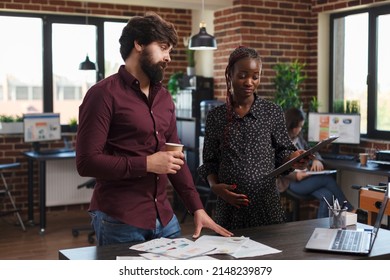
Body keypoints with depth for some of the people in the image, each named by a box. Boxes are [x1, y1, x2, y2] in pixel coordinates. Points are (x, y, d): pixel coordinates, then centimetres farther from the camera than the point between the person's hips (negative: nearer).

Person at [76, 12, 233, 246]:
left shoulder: (164, 98, 12)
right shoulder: (104, 94, -11)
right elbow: (86, 162, -16)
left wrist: (197, 208, 8)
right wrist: (147, 164, -17)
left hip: (165, 219, 7)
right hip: (119, 222, -6)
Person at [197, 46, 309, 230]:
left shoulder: (273, 112, 2)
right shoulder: (215, 117, 4)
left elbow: (282, 154, 5)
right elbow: (210, 163, 8)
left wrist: (294, 159, -16)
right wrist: (214, 186, -9)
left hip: (266, 204, 0)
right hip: (229, 207, 1)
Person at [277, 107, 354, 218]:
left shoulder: (298, 136, 13)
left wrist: (316, 159, -2)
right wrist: (295, 175, -27)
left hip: (305, 175, 7)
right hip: (290, 182, -7)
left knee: (327, 196, -23)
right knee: (328, 179, -21)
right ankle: (350, 211, -8)